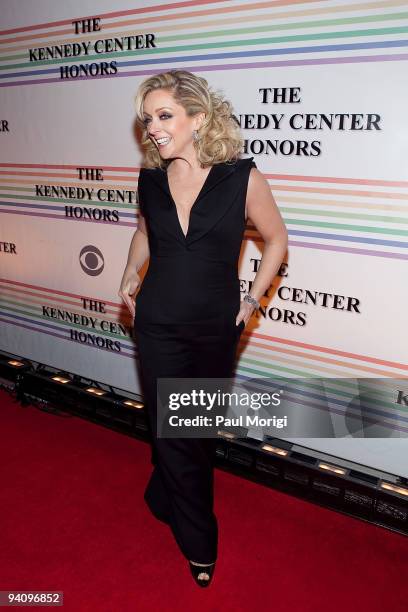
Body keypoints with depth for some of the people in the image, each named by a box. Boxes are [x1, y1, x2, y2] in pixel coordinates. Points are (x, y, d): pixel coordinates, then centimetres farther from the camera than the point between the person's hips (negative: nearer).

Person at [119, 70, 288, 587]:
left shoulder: (242, 178, -13)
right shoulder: (151, 179, -3)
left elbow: (275, 238, 0)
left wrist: (253, 299, -3)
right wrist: (130, 275, 5)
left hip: (216, 328, -1)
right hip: (158, 325, 2)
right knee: (172, 432, 6)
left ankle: (167, 499, 47)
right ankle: (199, 545, 27)